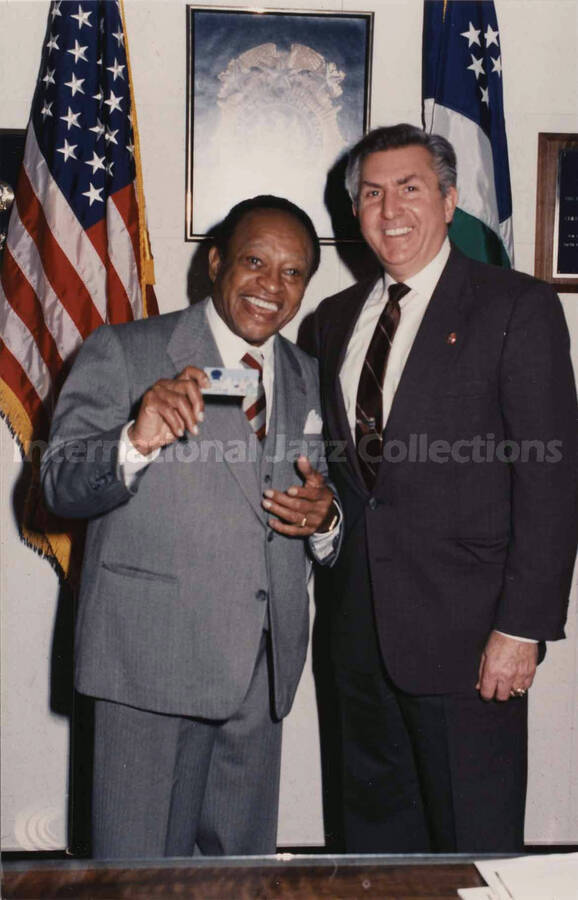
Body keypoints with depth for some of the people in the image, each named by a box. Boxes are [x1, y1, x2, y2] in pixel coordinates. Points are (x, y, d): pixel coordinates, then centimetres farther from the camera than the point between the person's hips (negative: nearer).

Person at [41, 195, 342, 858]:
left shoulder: (307, 378, 13)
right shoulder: (122, 352, -3)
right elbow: (61, 485, -8)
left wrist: (324, 521, -5)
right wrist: (135, 441, -28)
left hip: (262, 666, 5)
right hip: (153, 656, -5)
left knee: (244, 867, 17)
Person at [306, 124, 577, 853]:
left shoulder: (516, 307, -5)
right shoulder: (333, 319, 13)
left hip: (464, 628, -5)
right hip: (360, 624, 6)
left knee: (477, 838, 6)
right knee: (376, 821, 19)